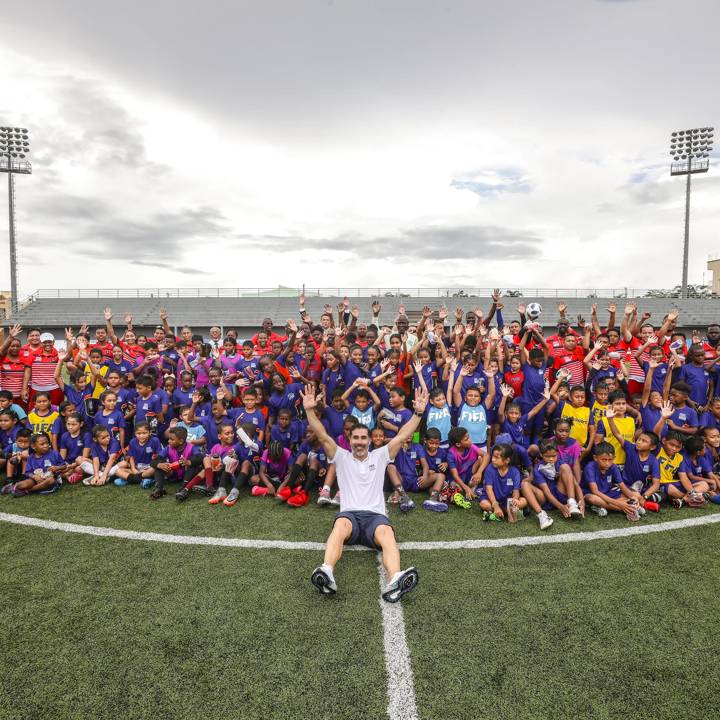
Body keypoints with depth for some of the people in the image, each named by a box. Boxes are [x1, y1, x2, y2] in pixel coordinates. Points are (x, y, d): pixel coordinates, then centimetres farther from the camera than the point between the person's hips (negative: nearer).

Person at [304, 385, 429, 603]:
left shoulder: (380, 456, 19)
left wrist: (418, 412, -2)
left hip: (375, 515, 1)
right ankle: (327, 573, -61)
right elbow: (323, 436, 4)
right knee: (341, 525, -38)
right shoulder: (341, 457, 17)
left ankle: (395, 581, -62)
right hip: (349, 514, 0)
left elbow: (402, 436, 9)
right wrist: (310, 410, -9)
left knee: (387, 534, -35)